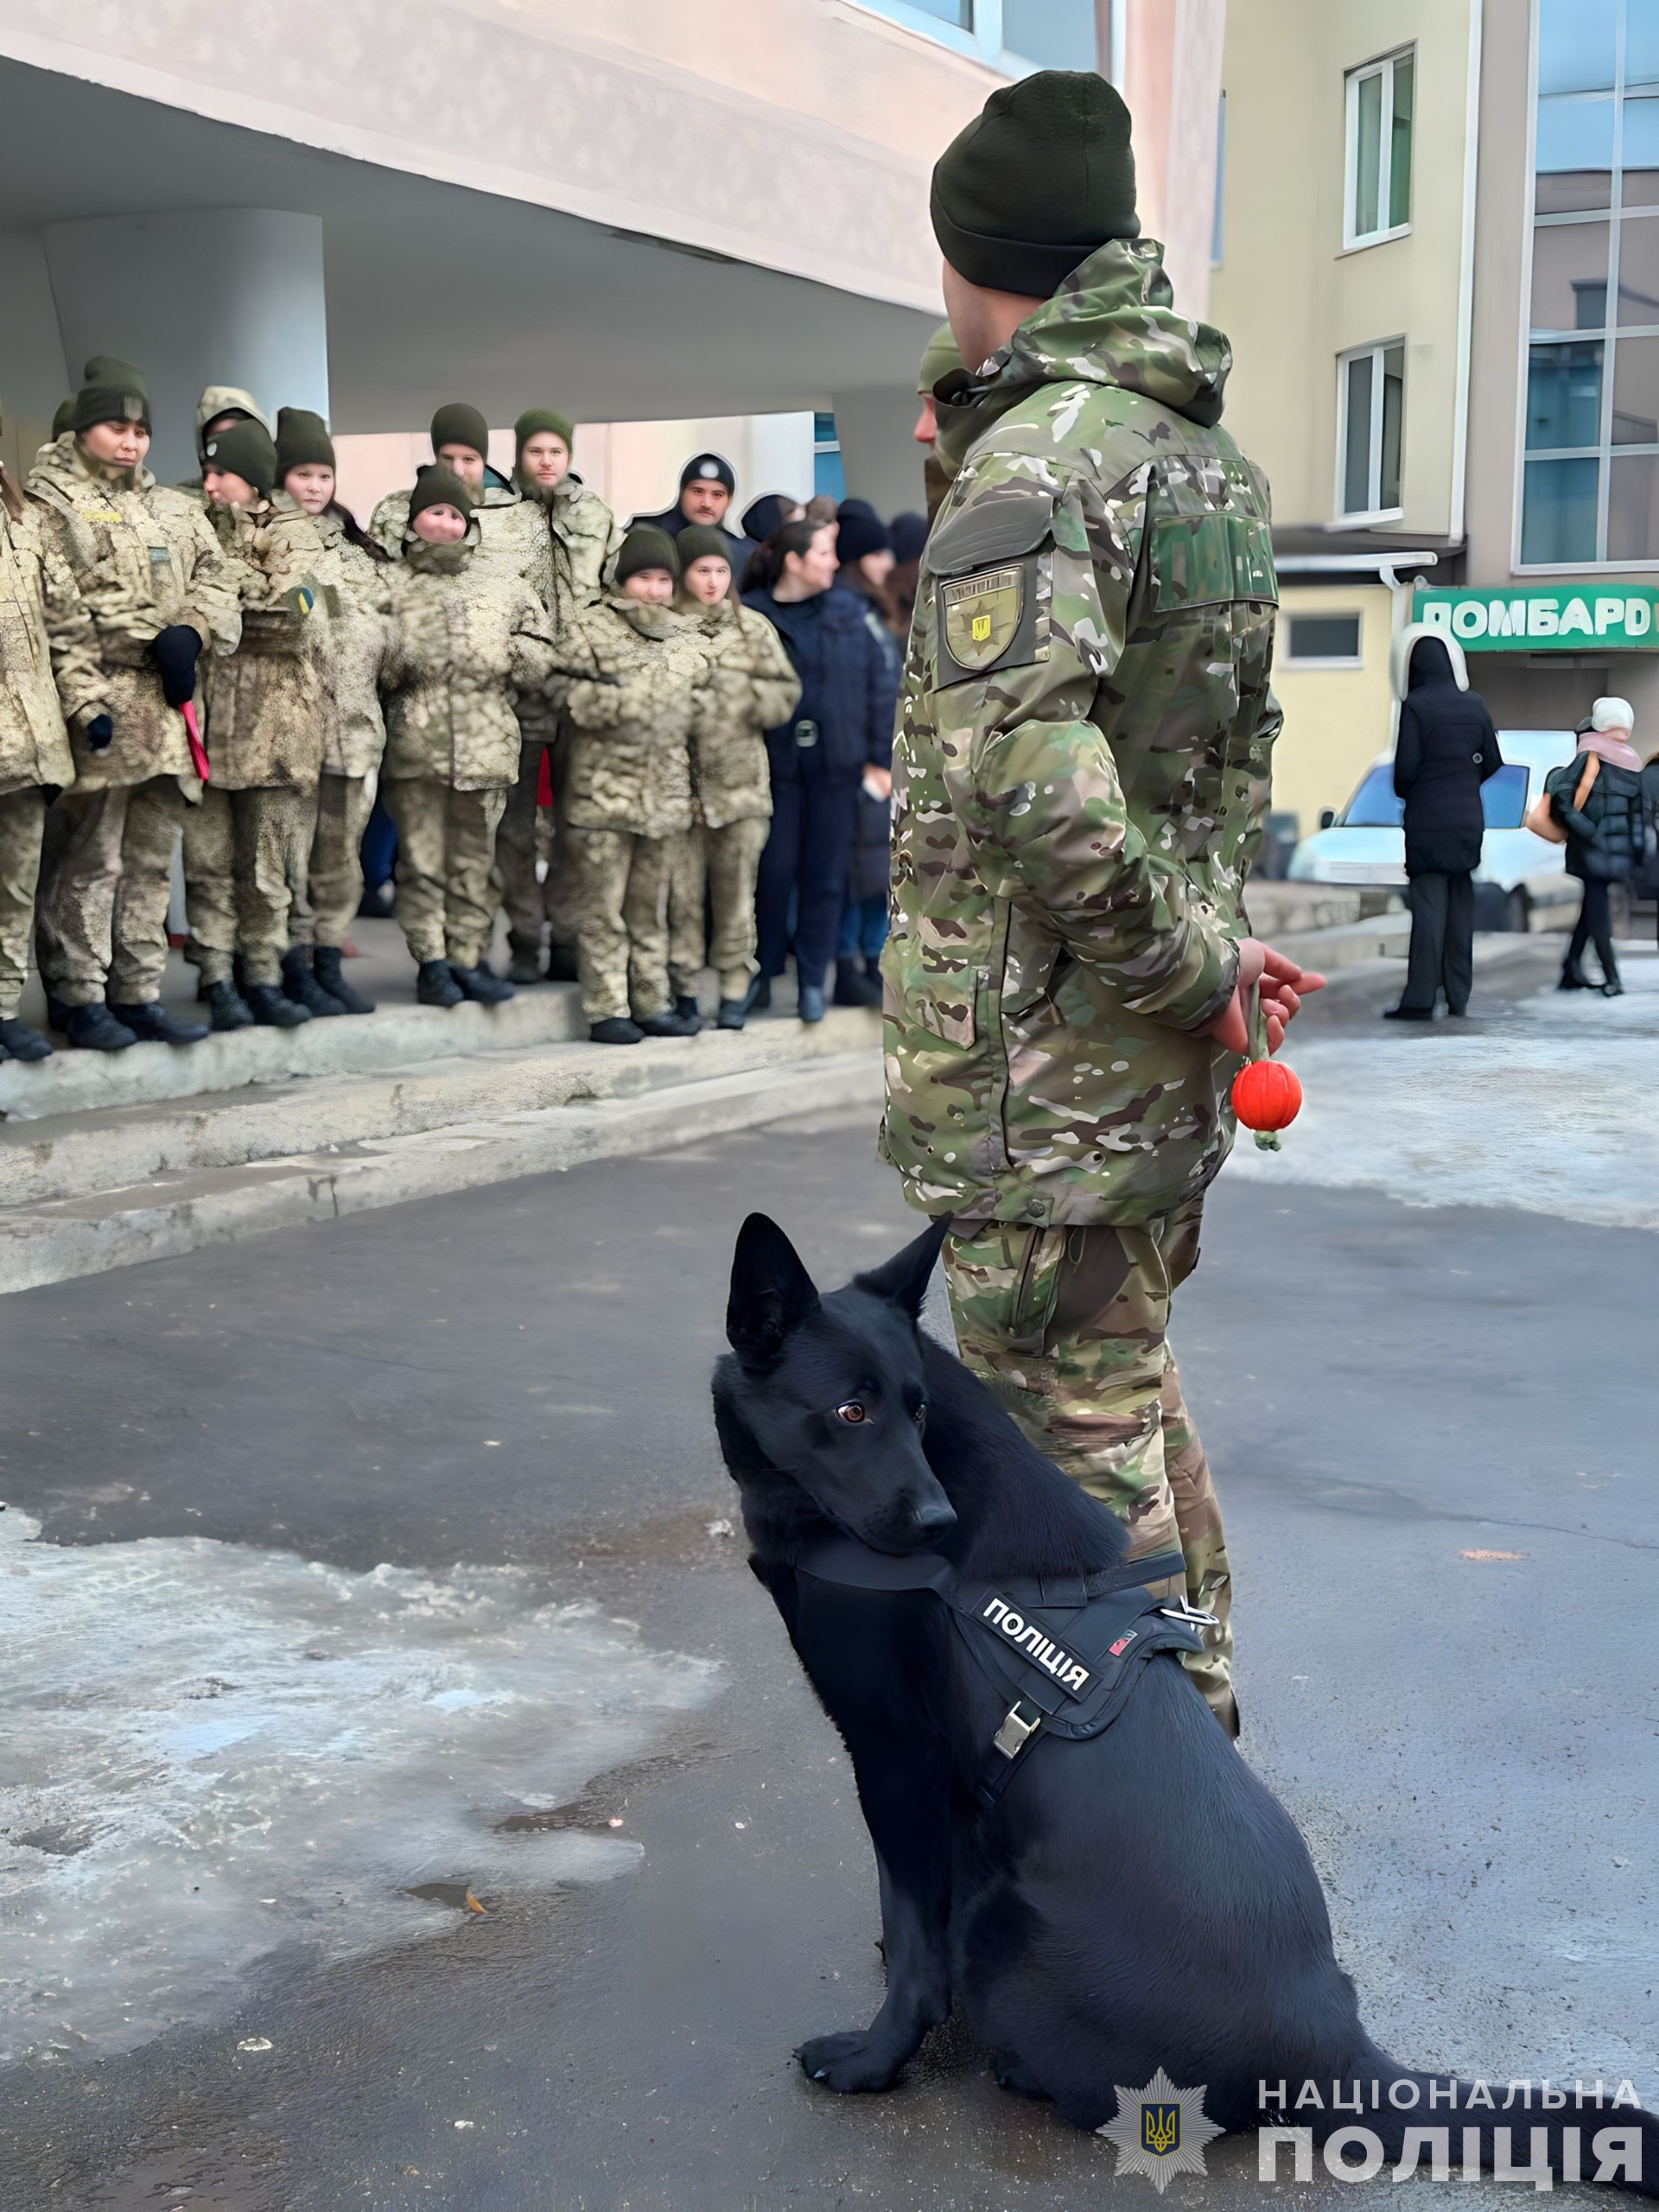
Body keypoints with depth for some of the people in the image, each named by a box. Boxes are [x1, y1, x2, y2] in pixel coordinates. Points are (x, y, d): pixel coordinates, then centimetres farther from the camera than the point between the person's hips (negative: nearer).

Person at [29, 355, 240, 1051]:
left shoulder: (174, 509, 20)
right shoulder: (51, 505, 0)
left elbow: (218, 577, 17)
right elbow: (48, 616, -8)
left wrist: (191, 632, -4)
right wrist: (83, 699, -18)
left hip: (166, 703, 6)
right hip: (101, 709, -6)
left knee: (151, 858, 9)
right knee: (91, 858, -5)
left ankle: (137, 993, 16)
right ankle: (78, 997, 2)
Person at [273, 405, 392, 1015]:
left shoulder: (356, 546, 20)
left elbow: (388, 614, 24)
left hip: (353, 720, 6)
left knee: (342, 846, 9)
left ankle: (329, 960, 16)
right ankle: (295, 967, 1)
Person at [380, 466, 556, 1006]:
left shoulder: (503, 584, 13)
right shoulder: (391, 584, 7)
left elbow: (541, 659, 13)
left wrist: (503, 654, -3)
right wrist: (401, 660, -16)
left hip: (486, 744, 2)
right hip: (414, 744, -2)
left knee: (475, 858, 6)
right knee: (422, 858, -1)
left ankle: (469, 957, 15)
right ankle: (431, 962, 6)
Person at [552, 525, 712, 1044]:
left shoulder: (680, 635, 17)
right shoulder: (590, 628, 0)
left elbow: (700, 697, 24)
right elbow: (568, 695, -9)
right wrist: (623, 702, -17)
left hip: (665, 790, 5)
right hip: (604, 786, -5)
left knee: (651, 903, 12)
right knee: (603, 906, -3)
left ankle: (653, 1003, 19)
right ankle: (607, 1010, 1)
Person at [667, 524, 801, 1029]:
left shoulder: (754, 628, 11)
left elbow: (786, 691, 9)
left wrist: (741, 693, -6)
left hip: (741, 777, 2)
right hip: (679, 779, -2)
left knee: (736, 889, 5)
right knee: (682, 889, 2)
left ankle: (735, 991, 15)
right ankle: (684, 991, 13)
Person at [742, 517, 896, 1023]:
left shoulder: (848, 612, 7)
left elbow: (879, 684, 7)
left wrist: (880, 757, 2)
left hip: (837, 763, 3)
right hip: (774, 763, -3)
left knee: (826, 874, 6)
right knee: (774, 869, 2)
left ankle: (812, 981, 17)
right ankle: (762, 975, 18)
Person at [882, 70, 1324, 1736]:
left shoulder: (1034, 461, -18)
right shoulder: (1207, 448, 11)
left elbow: (1036, 790, -29)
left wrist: (1192, 966, -18)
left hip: (1047, 1067, -9)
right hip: (1166, 1071, 9)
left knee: (1076, 1447, 2)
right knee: (1135, 1399, 23)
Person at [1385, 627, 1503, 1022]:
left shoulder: (1415, 706, -12)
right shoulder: (1474, 705, 5)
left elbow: (1406, 767, -14)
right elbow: (1494, 763, 8)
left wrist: (1404, 792, 6)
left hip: (1427, 822, -5)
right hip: (1468, 821, 5)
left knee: (1428, 906, -5)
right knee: (1461, 905, 11)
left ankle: (1420, 999, -7)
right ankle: (1458, 996, 15)